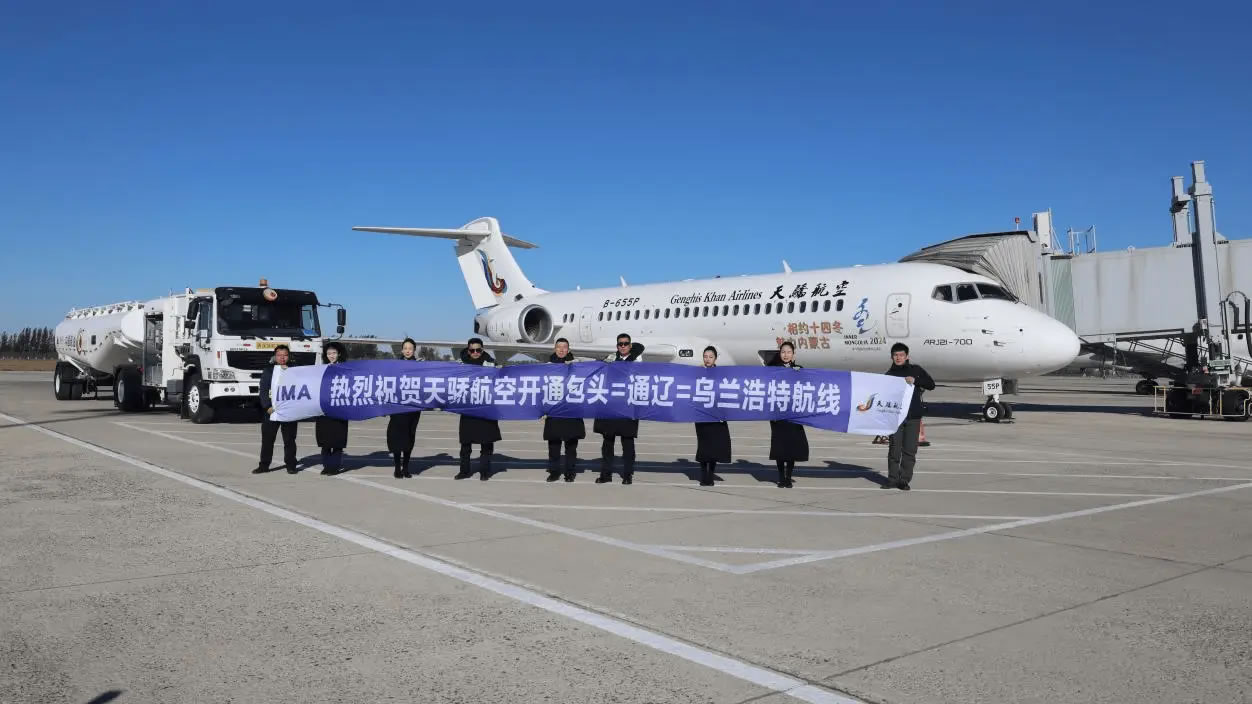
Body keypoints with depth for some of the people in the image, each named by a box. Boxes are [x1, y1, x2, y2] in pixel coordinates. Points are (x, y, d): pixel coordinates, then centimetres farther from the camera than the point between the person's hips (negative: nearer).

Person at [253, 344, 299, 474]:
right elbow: (263, 390, 2)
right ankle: (264, 465, 13)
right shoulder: (268, 371, 7)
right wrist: (267, 407, -9)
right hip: (271, 411, 1)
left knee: (289, 440, 5)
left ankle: (291, 465, 12)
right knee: (267, 439, 6)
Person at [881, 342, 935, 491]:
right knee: (894, 449, -2)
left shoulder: (916, 370, 7)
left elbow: (931, 385, 0)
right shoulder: (889, 374, 10)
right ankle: (892, 479, 6)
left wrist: (915, 380, -14)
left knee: (910, 450, 0)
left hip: (913, 417, 0)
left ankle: (905, 480, 8)